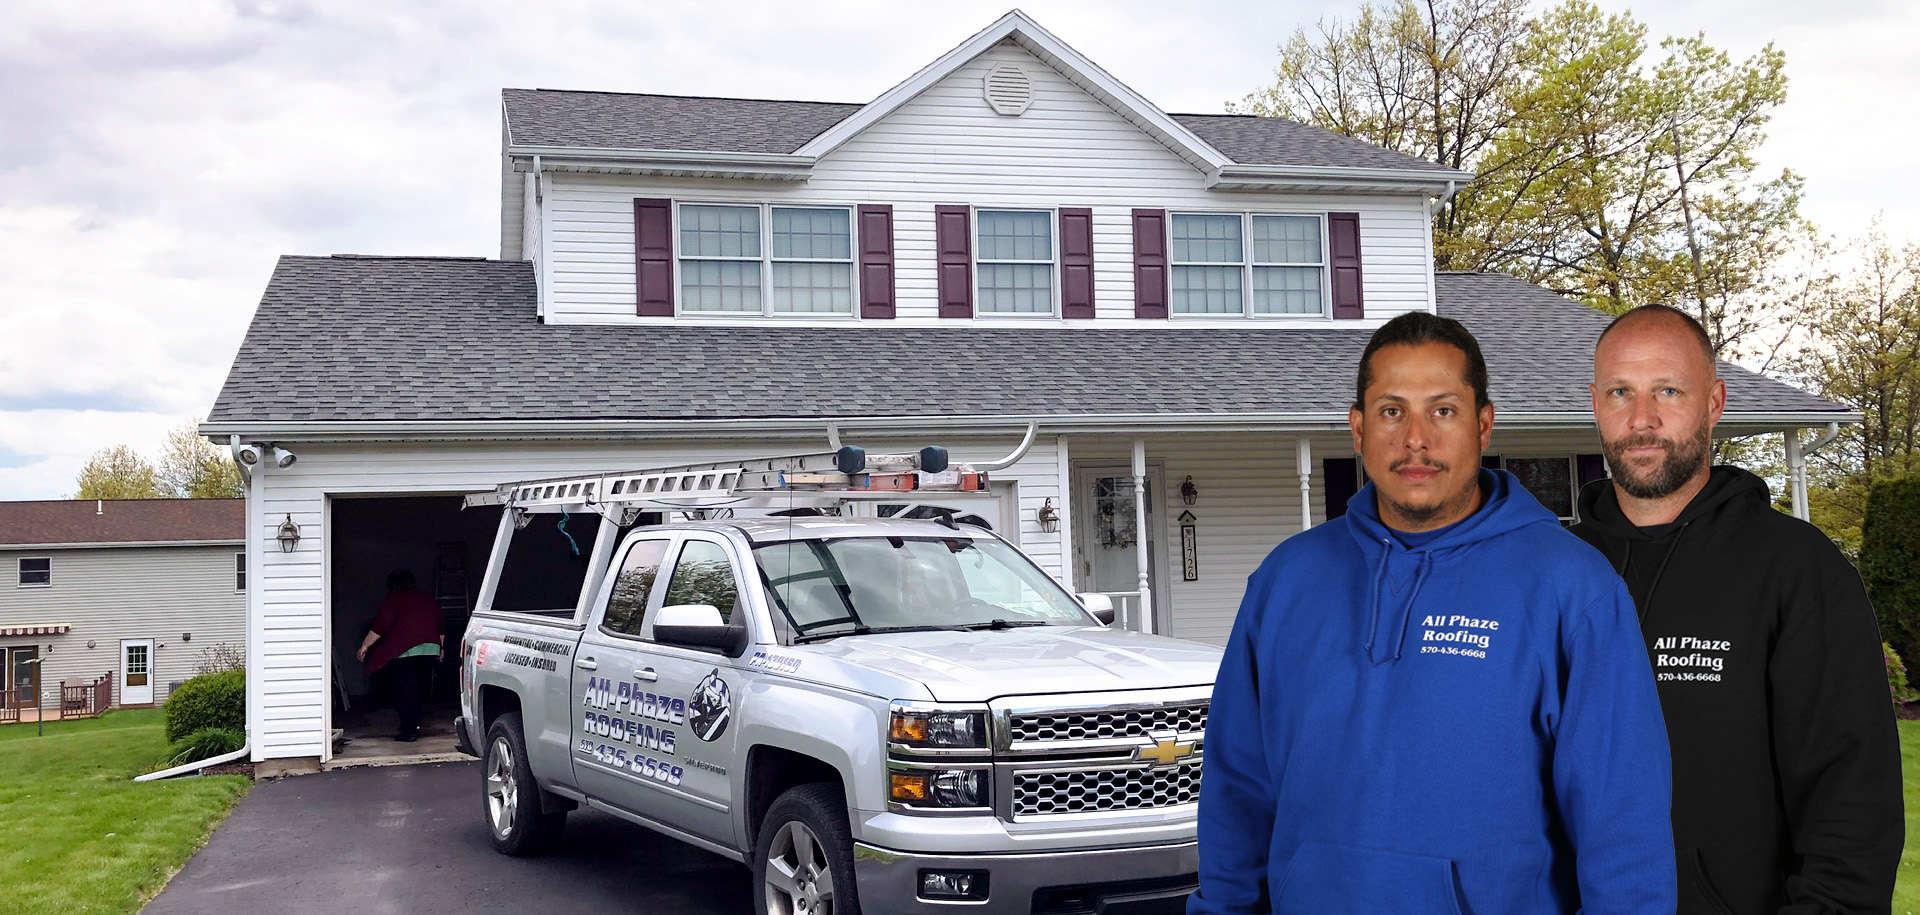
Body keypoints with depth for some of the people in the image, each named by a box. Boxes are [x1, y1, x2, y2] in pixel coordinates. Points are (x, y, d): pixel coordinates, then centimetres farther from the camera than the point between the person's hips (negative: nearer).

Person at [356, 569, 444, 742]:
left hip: (404, 651, -6)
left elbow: (381, 624, -8)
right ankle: (415, 725, 18)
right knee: (419, 690, 15)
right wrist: (441, 647, 34)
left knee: (404, 690, -2)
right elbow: (440, 626, 23)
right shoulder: (429, 599, 19)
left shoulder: (394, 598, 0)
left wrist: (365, 646, -3)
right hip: (430, 649, 6)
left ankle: (409, 730, -6)